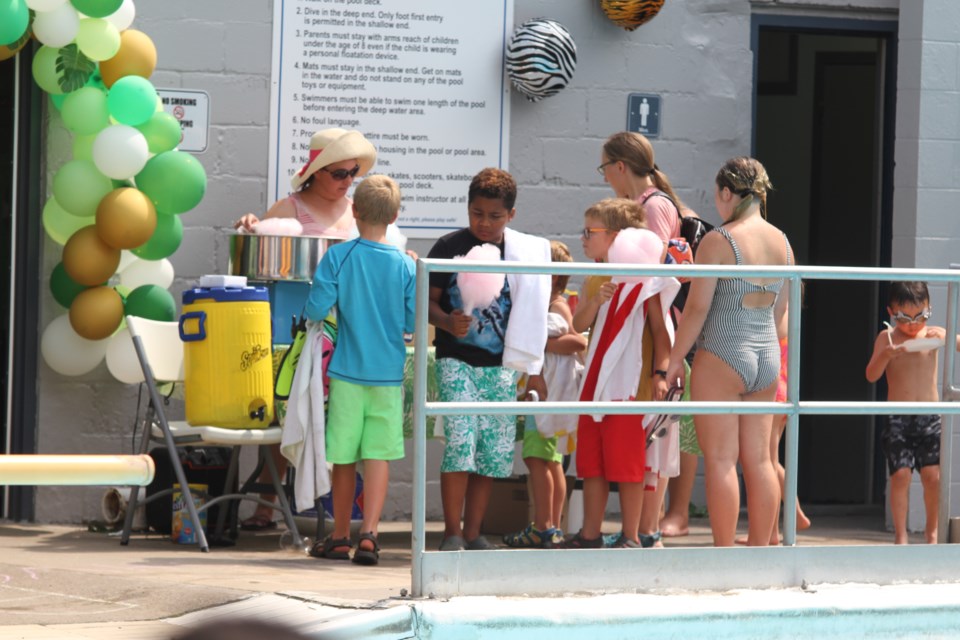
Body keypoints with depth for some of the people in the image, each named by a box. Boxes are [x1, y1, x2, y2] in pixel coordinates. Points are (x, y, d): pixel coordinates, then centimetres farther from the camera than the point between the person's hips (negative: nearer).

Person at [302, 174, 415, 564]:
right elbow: (414, 323, -1)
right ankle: (369, 533, -13)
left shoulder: (337, 257, -8)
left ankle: (339, 538, 18)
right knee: (379, 457, 1)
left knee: (344, 459, 9)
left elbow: (316, 309, -11)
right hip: (389, 375, 1)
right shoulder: (405, 266, -3)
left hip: (347, 373, 0)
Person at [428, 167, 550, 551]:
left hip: (500, 365, 3)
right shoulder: (449, 247, -1)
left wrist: (533, 370, 12)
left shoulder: (523, 252, 7)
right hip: (457, 361, -3)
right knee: (460, 441, -14)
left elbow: (529, 318, 13)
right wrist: (448, 322, -23)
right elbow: (428, 301, -1)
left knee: (495, 451, 3)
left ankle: (473, 533, 12)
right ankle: (451, 532, -7)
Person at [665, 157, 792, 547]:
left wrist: (675, 359, -4)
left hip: (721, 358, -6)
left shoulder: (718, 241, -12)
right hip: (767, 358, 6)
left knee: (720, 459, -3)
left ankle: (724, 552, -4)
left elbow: (697, 308, -13)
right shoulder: (782, 242, 7)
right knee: (759, 460, 9)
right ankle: (760, 549, 12)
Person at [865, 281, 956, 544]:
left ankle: (932, 532, 11)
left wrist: (943, 337, -20)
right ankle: (900, 535, 0)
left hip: (930, 417, 1)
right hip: (898, 420, -1)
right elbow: (871, 375, -5)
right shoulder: (887, 338, 1)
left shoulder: (934, 335, 5)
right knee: (900, 474, -9)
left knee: (932, 475, -5)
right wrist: (886, 354, -24)